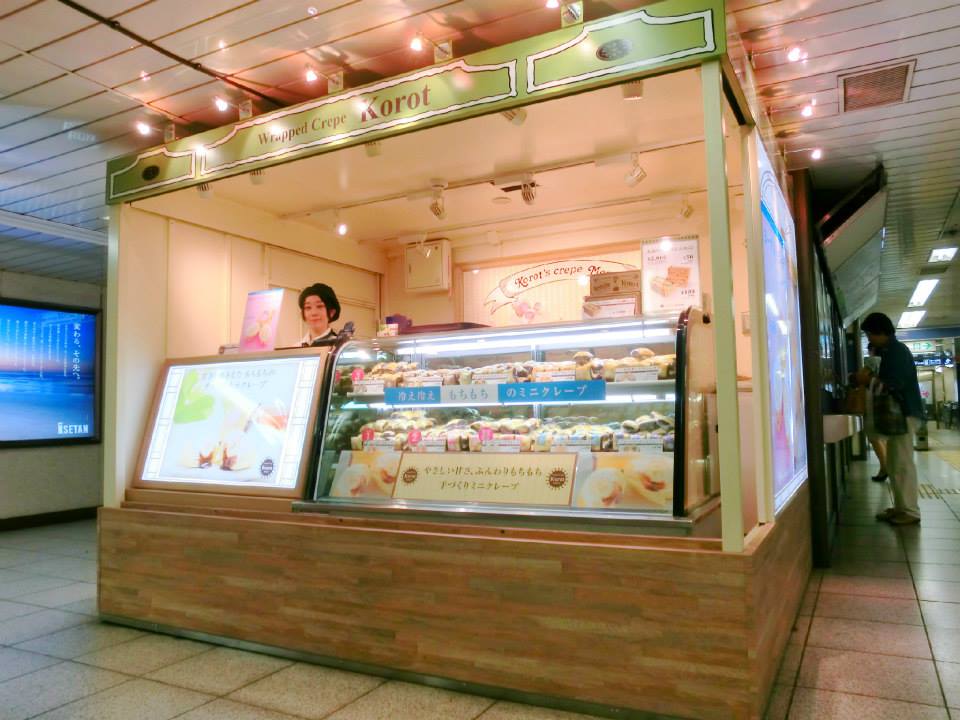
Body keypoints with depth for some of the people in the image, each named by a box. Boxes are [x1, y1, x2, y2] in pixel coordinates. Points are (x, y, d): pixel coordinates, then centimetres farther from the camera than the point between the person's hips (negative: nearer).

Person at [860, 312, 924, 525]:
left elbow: (895, 384, -22)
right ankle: (900, 507, 18)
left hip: (905, 412, -10)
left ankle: (911, 511, -3)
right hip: (896, 413, 10)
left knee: (903, 463, -7)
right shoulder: (890, 352, 17)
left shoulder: (898, 350, -13)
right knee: (894, 464, 12)